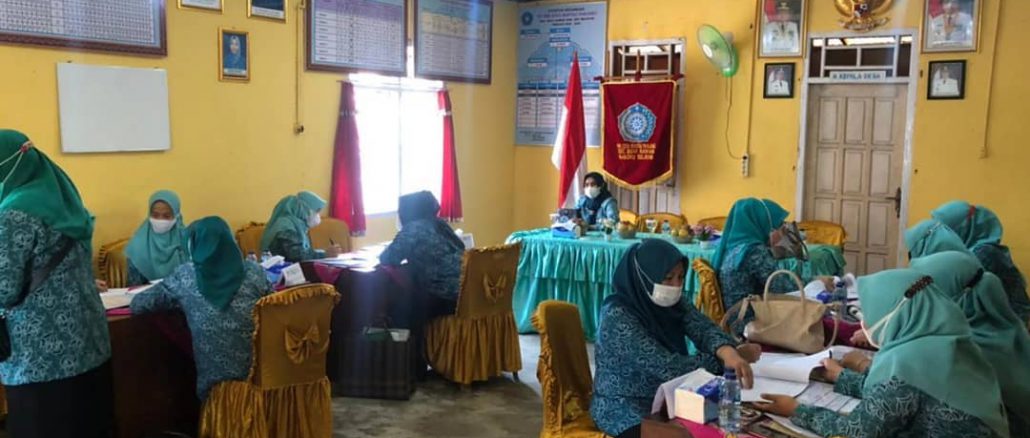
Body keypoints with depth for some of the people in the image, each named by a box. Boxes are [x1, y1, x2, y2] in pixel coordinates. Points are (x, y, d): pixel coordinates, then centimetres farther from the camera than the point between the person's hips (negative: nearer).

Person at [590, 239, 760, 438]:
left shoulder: (674, 303, -1)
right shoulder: (618, 316, -24)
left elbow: (705, 329, -16)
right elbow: (668, 367, -26)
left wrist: (728, 352, -38)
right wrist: (725, 360, -23)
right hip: (625, 413, -7)